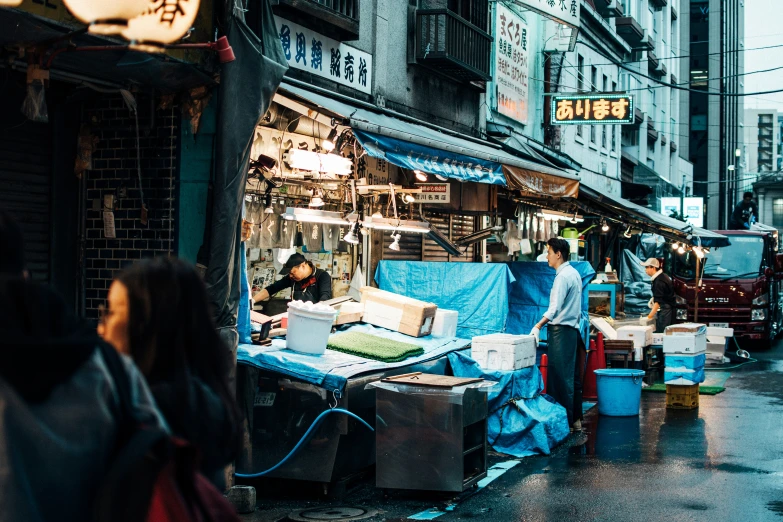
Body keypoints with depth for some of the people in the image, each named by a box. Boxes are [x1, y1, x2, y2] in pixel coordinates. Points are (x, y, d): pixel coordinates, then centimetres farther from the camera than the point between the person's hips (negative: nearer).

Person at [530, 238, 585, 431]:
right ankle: (575, 419, 17)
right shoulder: (574, 273, 14)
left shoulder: (563, 276, -15)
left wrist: (538, 326, -24)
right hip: (572, 328, 10)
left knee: (560, 378, -7)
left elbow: (555, 308, -23)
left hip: (561, 331, -10)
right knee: (572, 377, 12)